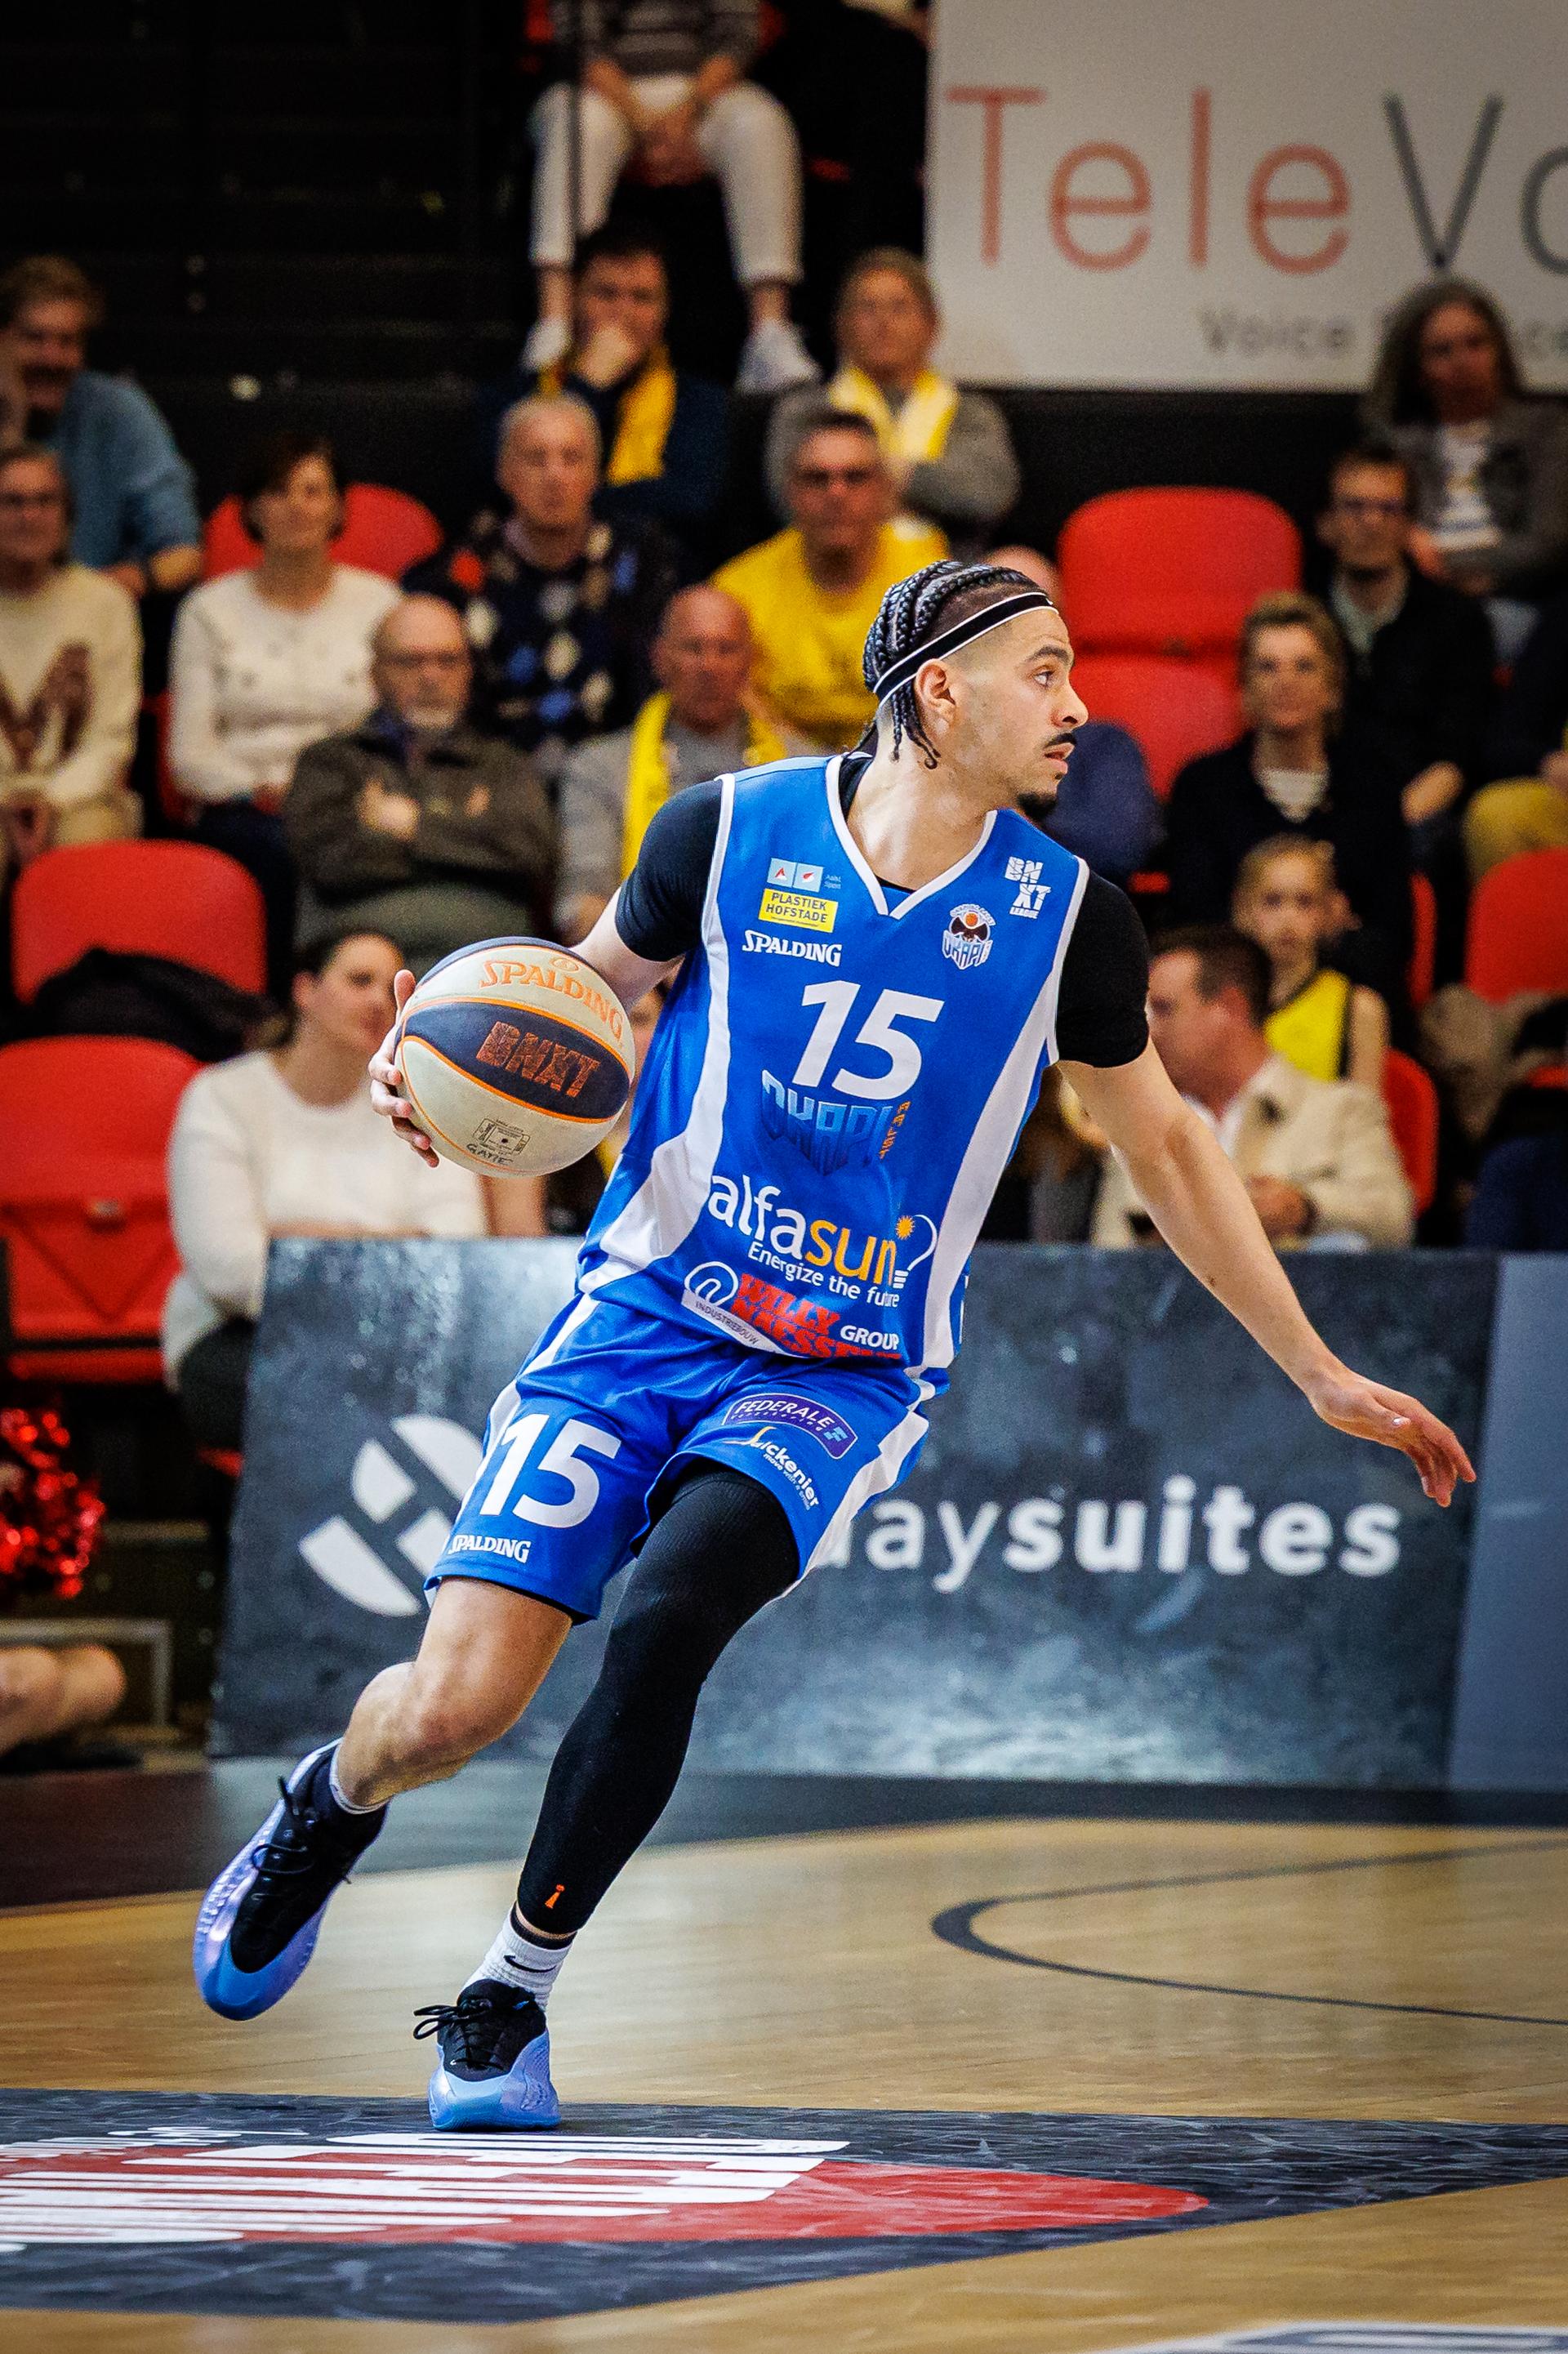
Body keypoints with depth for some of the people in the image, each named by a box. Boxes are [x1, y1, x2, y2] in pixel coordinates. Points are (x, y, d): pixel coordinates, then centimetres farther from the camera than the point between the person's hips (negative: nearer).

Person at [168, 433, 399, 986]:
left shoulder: (378, 603, 16)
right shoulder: (210, 609, 14)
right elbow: (189, 754, 7)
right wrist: (262, 791, -12)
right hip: (244, 812, 0)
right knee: (281, 850, -37)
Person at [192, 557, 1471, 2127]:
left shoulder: (1059, 913, -2)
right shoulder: (732, 833, -7)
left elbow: (1165, 1145, 12)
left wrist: (1324, 1380, 14)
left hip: (843, 1376, 1)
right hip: (643, 1315, -1)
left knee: (667, 1619, -29)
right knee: (453, 1706, -13)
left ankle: (512, 1996, -9)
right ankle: (330, 1804, 26)